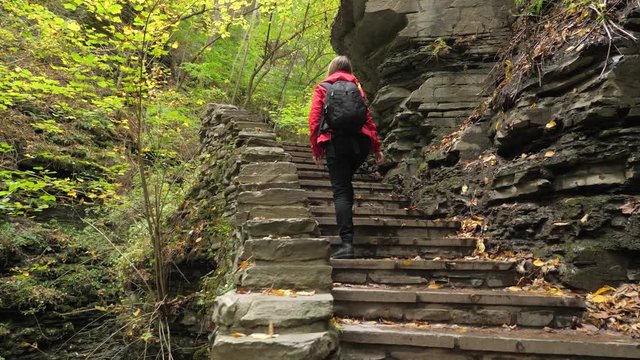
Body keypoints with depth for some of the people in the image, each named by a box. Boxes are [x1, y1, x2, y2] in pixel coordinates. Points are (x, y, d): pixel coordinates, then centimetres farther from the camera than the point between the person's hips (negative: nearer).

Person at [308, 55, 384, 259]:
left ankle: (347, 243, -13)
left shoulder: (322, 88, 13)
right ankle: (346, 217, 24)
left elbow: (314, 119, 3)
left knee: (340, 191, -4)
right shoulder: (357, 87, 19)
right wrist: (376, 148, 14)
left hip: (335, 141, -3)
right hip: (360, 142, 3)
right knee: (346, 181, 27)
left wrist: (316, 149, 8)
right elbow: (368, 119, 12)